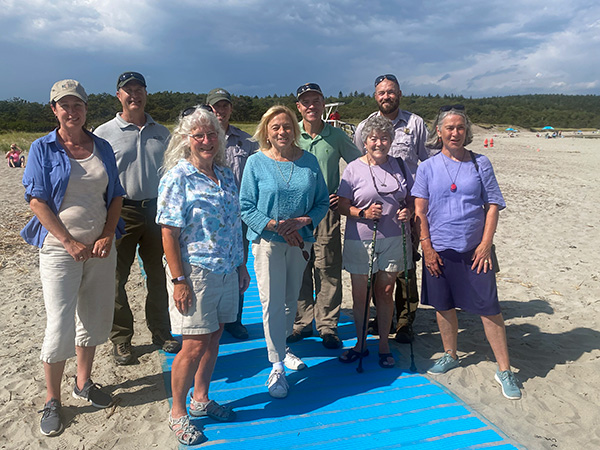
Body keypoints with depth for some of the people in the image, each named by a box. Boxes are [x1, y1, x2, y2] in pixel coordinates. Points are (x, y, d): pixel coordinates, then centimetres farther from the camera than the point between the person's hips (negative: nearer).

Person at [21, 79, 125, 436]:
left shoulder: (102, 148, 8)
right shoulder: (43, 148, -2)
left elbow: (116, 195, 9)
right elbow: (37, 200, -7)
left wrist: (108, 236, -4)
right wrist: (70, 242, -14)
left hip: (100, 246, 4)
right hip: (60, 246, -4)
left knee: (95, 316, 13)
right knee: (60, 324, -4)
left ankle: (84, 382, 32)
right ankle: (52, 401, 14)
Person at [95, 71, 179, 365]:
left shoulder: (161, 133, 9)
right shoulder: (104, 133, -2)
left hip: (156, 209, 3)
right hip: (121, 212, -3)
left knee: (158, 275, 12)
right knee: (116, 278, 4)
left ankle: (161, 332, 28)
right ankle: (121, 339, 20)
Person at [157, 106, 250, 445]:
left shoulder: (226, 175, 10)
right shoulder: (178, 177, -10)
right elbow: (169, 232, -13)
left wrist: (241, 265, 15)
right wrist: (179, 280, -17)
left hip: (226, 271, 6)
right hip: (194, 272, -6)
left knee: (214, 339, 16)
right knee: (195, 345, -1)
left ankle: (201, 399, 35)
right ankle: (177, 412, 21)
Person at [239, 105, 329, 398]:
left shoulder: (309, 161, 2)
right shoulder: (256, 162, -5)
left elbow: (322, 202, 4)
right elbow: (246, 208, -6)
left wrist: (303, 221, -14)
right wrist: (276, 226, -18)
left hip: (301, 241, 4)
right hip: (267, 241, -3)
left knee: (291, 300, 16)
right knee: (272, 303, -4)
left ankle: (281, 347, 38)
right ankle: (277, 367, 7)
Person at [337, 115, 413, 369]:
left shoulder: (399, 165, 7)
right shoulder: (354, 169, -3)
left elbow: (410, 199, 16)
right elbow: (342, 205, -2)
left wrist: (408, 211, -6)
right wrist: (363, 212, -19)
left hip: (393, 239, 2)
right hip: (360, 241, -2)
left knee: (386, 292, 9)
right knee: (360, 294, 7)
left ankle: (384, 343, 25)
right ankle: (361, 342, 26)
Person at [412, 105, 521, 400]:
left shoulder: (480, 164, 2)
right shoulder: (428, 167, 2)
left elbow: (493, 206, 2)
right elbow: (420, 212, 1)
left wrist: (485, 244, -7)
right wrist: (427, 248, -5)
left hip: (474, 250, -1)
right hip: (439, 250, 1)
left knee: (489, 307, 0)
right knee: (444, 306, 13)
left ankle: (504, 370, 13)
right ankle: (450, 356, 34)